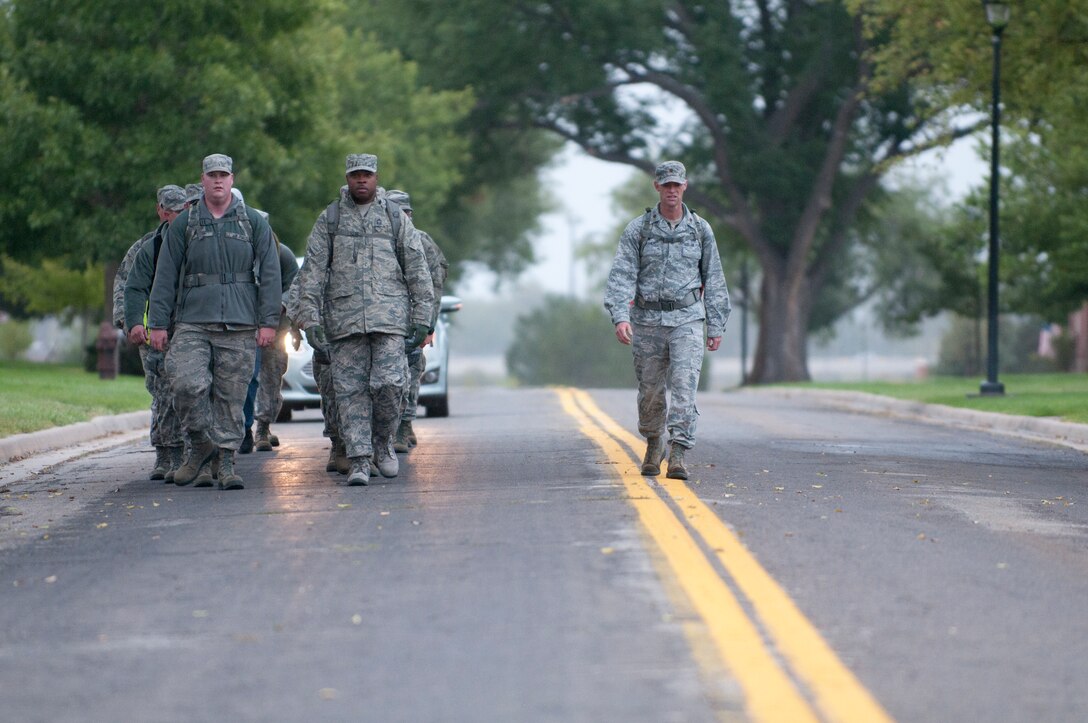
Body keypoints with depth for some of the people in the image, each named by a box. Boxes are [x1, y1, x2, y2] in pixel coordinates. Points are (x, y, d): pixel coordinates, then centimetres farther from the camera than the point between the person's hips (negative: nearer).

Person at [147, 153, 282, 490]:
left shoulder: (253, 222, 9)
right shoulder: (184, 224, 10)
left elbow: (270, 273, 6)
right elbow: (165, 275, 9)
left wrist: (268, 321, -2)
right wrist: (158, 323, 3)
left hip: (240, 325, 0)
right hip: (192, 324, 0)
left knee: (231, 396, 0)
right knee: (187, 384, -17)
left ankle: (226, 461, 8)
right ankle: (201, 444, 4)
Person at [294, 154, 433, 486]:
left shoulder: (395, 217, 10)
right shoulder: (329, 219, 9)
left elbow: (417, 269, 10)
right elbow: (312, 270, 6)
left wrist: (421, 318, 3)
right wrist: (310, 318, -3)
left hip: (389, 315, -1)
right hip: (344, 318, 1)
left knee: (388, 383, -12)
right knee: (350, 389, -2)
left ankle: (383, 441, 13)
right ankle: (359, 459, 2)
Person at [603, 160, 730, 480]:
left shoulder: (700, 229, 5)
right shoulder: (637, 229, 0)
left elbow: (713, 280, 10)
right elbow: (622, 275, -7)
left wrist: (716, 325, 7)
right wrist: (620, 317, -21)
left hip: (687, 319, 0)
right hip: (648, 321, 1)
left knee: (684, 386, -14)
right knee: (650, 390, 9)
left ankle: (678, 454, -18)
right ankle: (653, 444, 33)